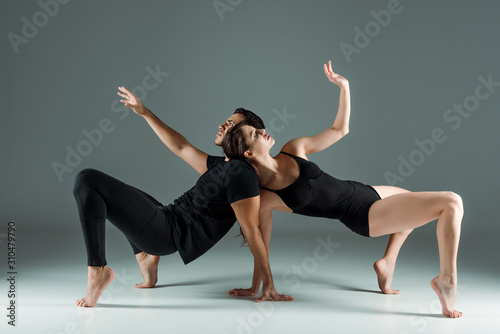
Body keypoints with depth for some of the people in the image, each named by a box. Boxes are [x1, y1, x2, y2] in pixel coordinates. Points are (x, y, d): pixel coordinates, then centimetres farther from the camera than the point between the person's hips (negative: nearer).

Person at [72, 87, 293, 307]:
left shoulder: (240, 173, -16)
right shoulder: (220, 165, 15)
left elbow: (252, 231, -20)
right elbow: (181, 147, 25)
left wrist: (268, 285, -20)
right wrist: (145, 112, 26)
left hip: (166, 233, -11)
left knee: (87, 180, -14)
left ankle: (98, 270, -17)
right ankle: (146, 260, 22)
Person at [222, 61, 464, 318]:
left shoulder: (294, 149, -3)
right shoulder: (264, 198, -18)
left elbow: (340, 129, 6)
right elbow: (262, 244, -7)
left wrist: (344, 86, -5)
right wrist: (254, 289, 2)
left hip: (364, 191, 7)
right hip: (365, 216, -7)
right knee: (452, 203, -14)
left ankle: (387, 262, 34)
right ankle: (447, 279, -3)